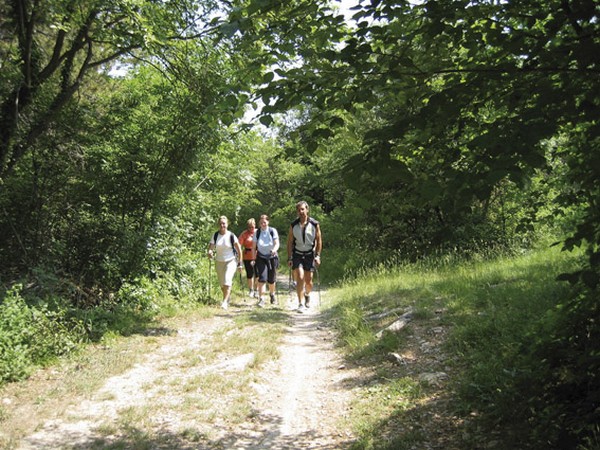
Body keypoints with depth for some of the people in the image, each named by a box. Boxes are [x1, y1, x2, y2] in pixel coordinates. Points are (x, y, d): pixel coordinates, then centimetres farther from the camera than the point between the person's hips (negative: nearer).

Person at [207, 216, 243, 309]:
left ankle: (225, 302, -20)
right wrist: (210, 252, -24)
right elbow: (210, 246, 0)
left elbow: (239, 250, -2)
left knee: (227, 281, -20)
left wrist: (239, 263, -3)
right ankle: (227, 298, 34)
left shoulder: (231, 236, -8)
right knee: (222, 284, 11)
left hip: (231, 261, -4)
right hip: (219, 262, 4)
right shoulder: (215, 236, -1)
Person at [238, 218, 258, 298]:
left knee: (257, 274, 1)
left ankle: (256, 290, 17)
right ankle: (251, 290, 24)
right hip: (248, 257, -1)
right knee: (250, 274, 6)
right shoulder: (244, 234, -2)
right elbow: (239, 244, -11)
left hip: (257, 256, 1)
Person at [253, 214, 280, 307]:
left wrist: (274, 250, -36)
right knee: (262, 278, -14)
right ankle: (261, 299, -12)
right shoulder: (257, 233, -2)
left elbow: (277, 243, -14)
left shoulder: (273, 231, -6)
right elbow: (254, 247, 3)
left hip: (272, 257, 0)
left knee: (271, 280, 8)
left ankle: (272, 294, 36)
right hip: (261, 258, 0)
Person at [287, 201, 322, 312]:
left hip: (310, 254, 0)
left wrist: (318, 255, -4)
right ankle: (300, 304, -6)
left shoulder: (315, 224, -5)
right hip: (297, 254, 0)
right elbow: (289, 242, 1)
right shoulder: (293, 225, -4)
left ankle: (307, 295, 36)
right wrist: (289, 258, -2)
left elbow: (319, 240, 2)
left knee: (308, 281, 3)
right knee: (300, 278, -12)